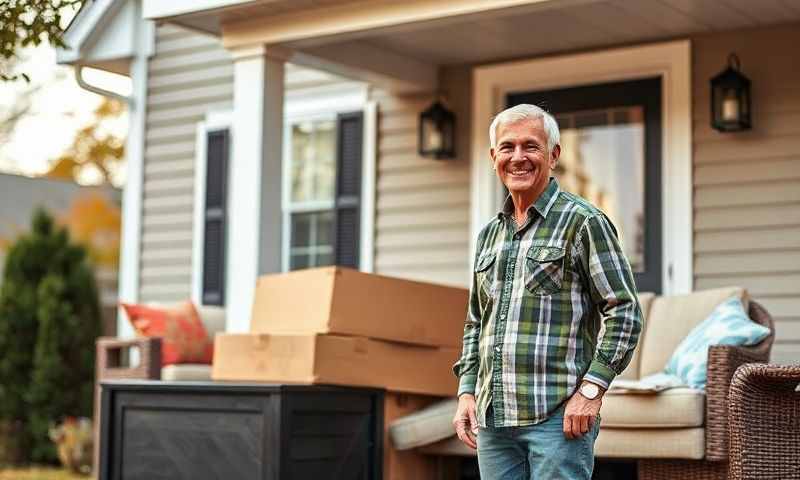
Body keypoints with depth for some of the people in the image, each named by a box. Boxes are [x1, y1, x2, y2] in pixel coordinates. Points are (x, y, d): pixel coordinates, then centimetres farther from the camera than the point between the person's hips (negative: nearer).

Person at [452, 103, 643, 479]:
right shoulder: (489, 234, 18)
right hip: (492, 420, 7)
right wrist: (466, 392, 12)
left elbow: (625, 313, -7)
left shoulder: (583, 222, -3)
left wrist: (591, 388, -15)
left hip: (557, 416, -6)